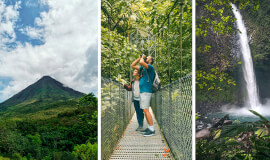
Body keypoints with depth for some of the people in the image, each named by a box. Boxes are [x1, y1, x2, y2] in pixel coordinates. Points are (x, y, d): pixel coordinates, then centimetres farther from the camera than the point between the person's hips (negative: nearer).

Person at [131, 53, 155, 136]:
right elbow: (132, 65, 23)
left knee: (146, 110, -11)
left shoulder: (150, 67, -6)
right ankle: (149, 127, 14)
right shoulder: (142, 68, 18)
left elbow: (141, 62, -24)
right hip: (142, 91, 9)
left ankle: (152, 130, -9)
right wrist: (140, 57, 16)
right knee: (145, 111, 9)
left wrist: (143, 58, -3)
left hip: (146, 92, -9)